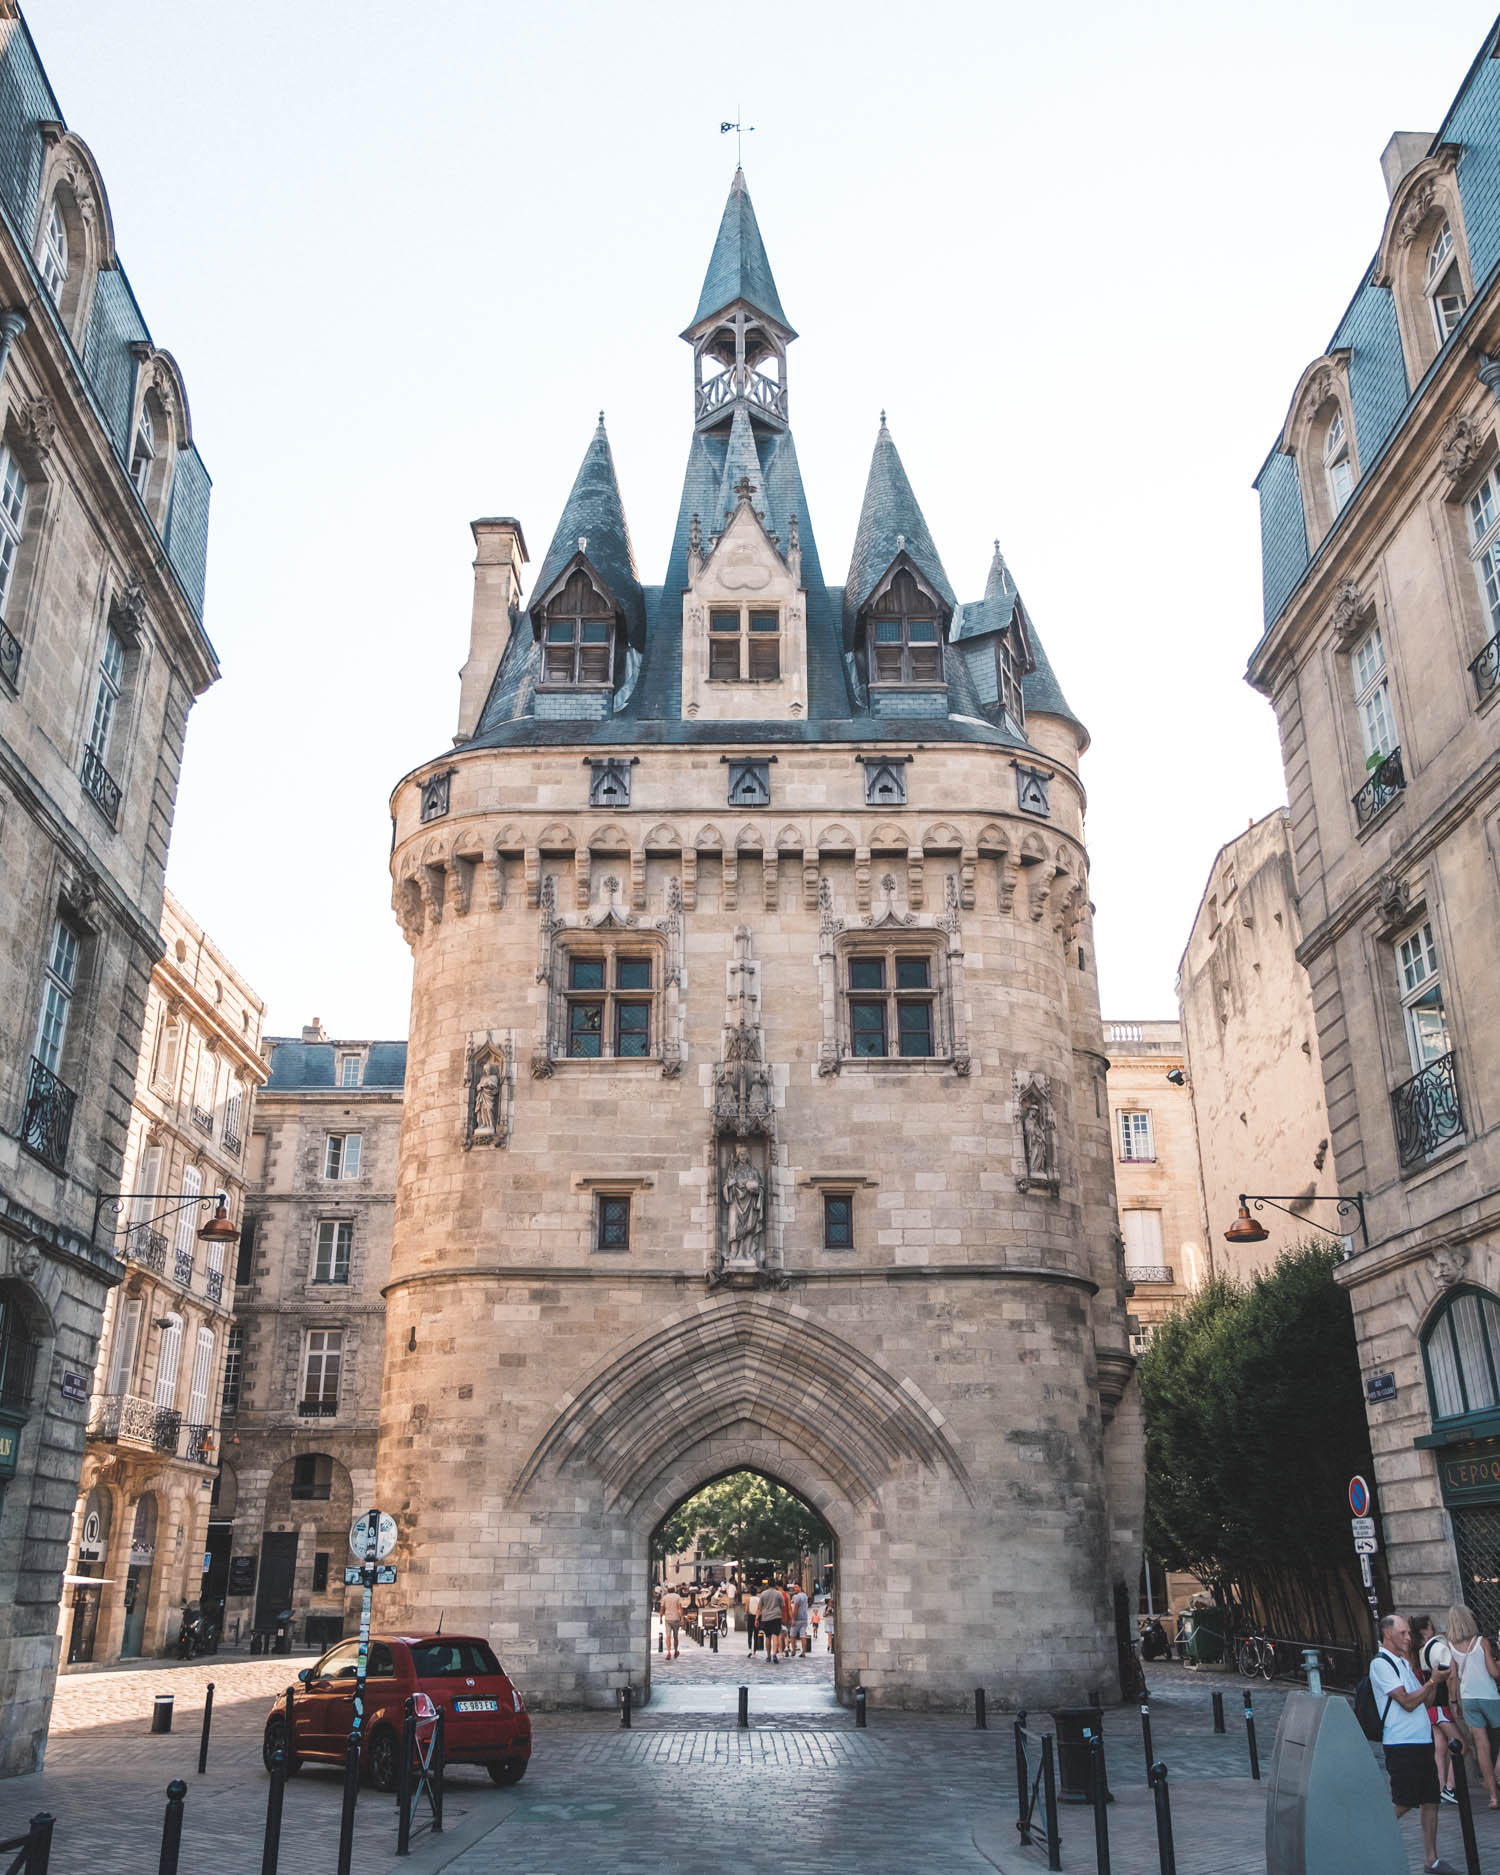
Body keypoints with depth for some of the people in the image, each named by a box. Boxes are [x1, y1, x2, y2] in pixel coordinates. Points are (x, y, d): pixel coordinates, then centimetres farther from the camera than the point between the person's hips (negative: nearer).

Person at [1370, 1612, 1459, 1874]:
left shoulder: (1403, 1662, 18)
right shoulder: (1381, 1664, -12)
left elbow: (1425, 1699, 20)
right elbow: (1408, 1702, -17)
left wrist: (1435, 1678, 6)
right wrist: (1433, 1681, -11)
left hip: (1422, 1740, 9)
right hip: (1400, 1743, -9)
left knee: (1430, 1800, 8)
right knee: (1403, 1803, -8)